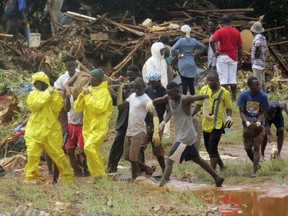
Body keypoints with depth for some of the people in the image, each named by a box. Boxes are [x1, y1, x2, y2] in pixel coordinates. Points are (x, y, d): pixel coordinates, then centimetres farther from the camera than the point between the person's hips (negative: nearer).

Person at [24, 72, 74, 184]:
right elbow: (33, 104, -13)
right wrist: (47, 94, -14)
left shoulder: (54, 93, 6)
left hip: (50, 129, -1)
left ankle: (67, 177, 11)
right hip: (35, 128, 1)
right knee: (32, 153, -8)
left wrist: (53, 95, -13)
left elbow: (57, 107, -7)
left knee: (57, 153, -1)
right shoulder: (33, 94, 9)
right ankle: (32, 177, -1)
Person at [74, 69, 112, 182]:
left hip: (99, 127, -7)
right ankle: (97, 176, 15)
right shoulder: (87, 90, 14)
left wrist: (89, 96, -13)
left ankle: (99, 174, -16)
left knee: (89, 147, -24)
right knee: (93, 151, 7)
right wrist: (82, 95, -5)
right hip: (87, 127, 7)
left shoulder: (104, 92, -6)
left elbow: (99, 108, -19)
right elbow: (77, 108, 10)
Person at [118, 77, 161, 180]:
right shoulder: (132, 96, 10)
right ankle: (147, 169, 28)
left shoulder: (146, 99, -14)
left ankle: (135, 178, 7)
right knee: (127, 156, 12)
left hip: (139, 132, -8)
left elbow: (155, 114, -23)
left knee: (133, 157, -9)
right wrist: (120, 89, 8)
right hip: (129, 131, 8)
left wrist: (156, 132, -35)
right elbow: (120, 106, 12)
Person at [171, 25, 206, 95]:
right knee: (191, 84, 8)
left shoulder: (181, 41, -9)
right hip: (192, 64, 4)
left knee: (184, 83, -4)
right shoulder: (194, 41, 5)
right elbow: (203, 48, 15)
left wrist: (178, 54, -3)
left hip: (183, 64, -4)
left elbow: (173, 50, -20)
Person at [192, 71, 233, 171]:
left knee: (212, 149, -11)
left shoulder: (224, 93, -10)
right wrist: (190, 117, 9)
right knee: (209, 149, 16)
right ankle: (221, 166, 38)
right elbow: (198, 104, 13)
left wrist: (229, 117, -21)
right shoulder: (204, 89, 2)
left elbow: (228, 108, -1)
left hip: (217, 125, -6)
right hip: (205, 124, 6)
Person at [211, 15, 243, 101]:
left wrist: (215, 52, -8)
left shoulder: (220, 31, -6)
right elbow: (240, 46, 6)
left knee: (223, 78, -1)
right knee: (233, 78, 7)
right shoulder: (236, 32, 4)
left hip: (222, 56, -3)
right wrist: (239, 58, 15)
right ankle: (234, 96, 7)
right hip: (233, 57, 3)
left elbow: (212, 41, -20)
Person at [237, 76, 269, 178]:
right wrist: (247, 122, -25)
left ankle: (254, 171, -5)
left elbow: (262, 112, -8)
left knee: (256, 147, -8)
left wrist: (258, 122, -25)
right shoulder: (243, 95, -14)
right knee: (247, 148, 7)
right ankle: (256, 164, 33)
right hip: (247, 125, 1)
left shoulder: (263, 96, -15)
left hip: (259, 125, -1)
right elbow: (241, 112, -9)